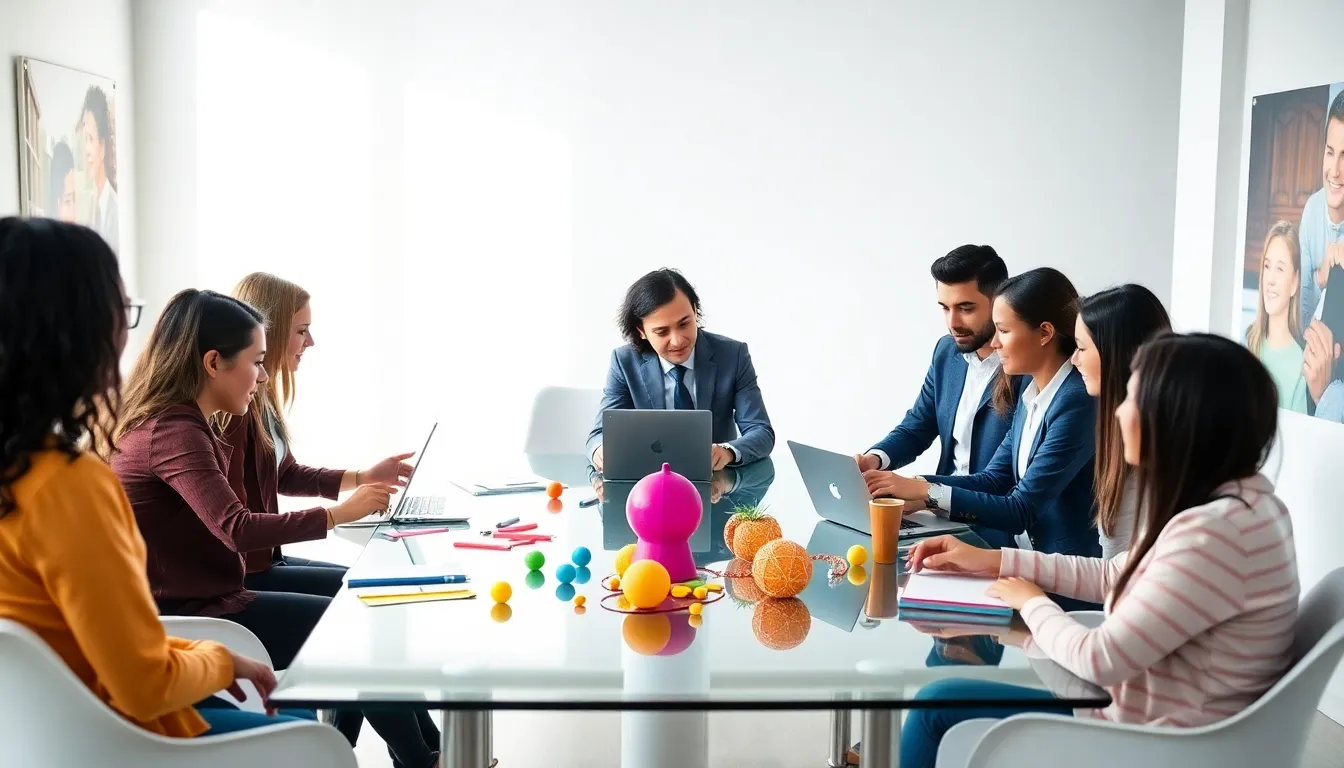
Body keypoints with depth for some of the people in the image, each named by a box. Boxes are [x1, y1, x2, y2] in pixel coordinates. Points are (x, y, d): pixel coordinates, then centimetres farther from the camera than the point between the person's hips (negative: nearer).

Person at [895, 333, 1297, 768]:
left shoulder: (1212, 532, -29)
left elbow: (1100, 660, -23)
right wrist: (993, 561, 13)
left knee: (938, 703, 2)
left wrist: (1032, 603, -3)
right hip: (1159, 719, 9)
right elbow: (1116, 577, 14)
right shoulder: (1237, 499, 2)